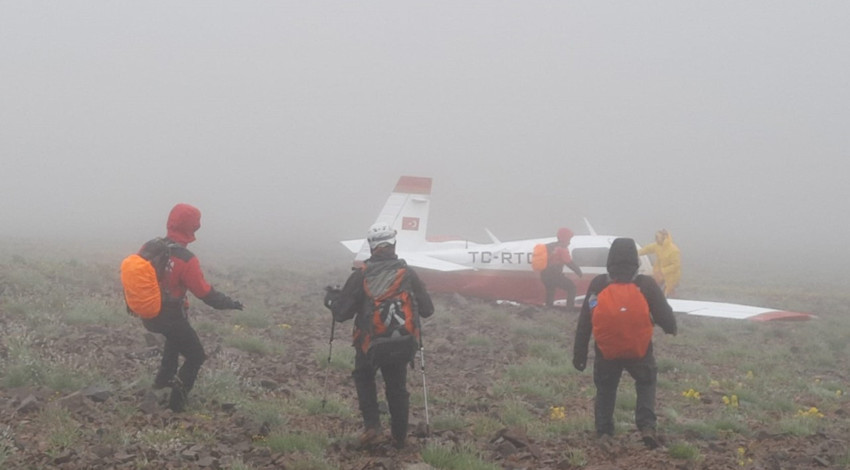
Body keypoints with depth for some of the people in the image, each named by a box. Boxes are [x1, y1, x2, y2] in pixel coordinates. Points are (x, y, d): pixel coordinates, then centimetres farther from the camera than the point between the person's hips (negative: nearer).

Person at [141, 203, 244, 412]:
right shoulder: (186, 260, -24)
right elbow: (205, 293, -19)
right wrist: (230, 303, -4)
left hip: (148, 316, 7)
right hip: (172, 318, -7)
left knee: (175, 336, 37)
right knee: (195, 357, 13)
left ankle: (164, 377, 36)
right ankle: (176, 401, 9)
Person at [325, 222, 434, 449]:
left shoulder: (361, 275, -11)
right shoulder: (408, 273, -4)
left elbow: (341, 313, -8)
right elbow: (427, 310, 4)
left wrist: (331, 299, 13)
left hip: (370, 342, -2)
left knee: (363, 378, 23)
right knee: (397, 387, 18)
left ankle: (372, 425, 7)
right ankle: (400, 437, 24)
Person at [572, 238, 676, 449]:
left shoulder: (597, 285, -2)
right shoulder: (646, 285, -7)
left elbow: (584, 323, 1)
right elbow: (665, 316, -1)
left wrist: (579, 353, 9)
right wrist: (671, 328, 23)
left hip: (606, 352, 1)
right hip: (639, 351, -1)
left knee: (605, 389, 21)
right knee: (646, 384, 21)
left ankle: (604, 433, 14)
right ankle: (647, 426, 2)